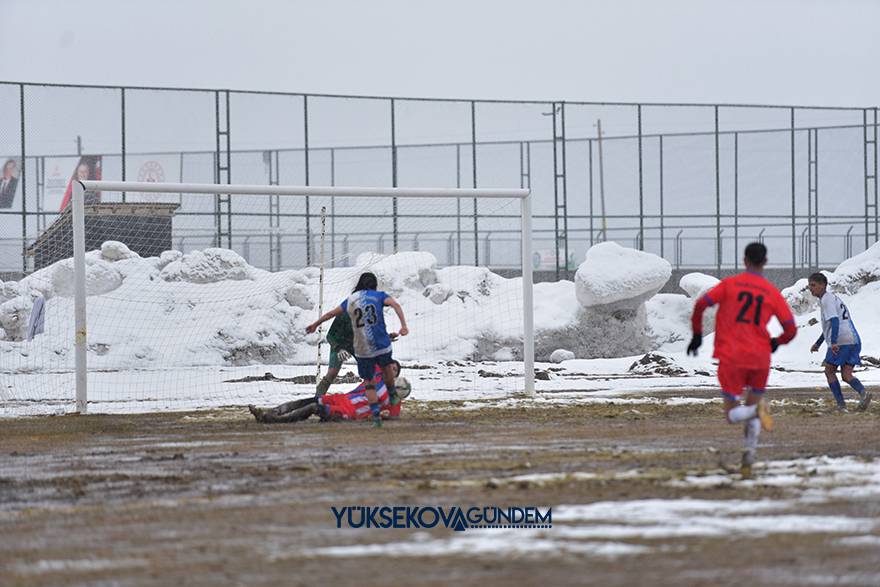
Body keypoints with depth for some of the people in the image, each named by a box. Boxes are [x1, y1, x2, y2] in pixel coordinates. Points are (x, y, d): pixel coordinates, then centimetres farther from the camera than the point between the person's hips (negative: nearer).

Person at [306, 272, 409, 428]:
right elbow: (395, 305, -15)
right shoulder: (379, 296, 3)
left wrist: (315, 324, 34)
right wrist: (404, 326, -24)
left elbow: (331, 313, 19)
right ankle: (392, 394, 49)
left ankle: (376, 415, 1)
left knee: (368, 382, 11)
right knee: (387, 366, 31)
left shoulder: (351, 300, 9)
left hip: (362, 349, 1)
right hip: (382, 345, -1)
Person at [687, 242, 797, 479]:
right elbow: (791, 329, 2)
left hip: (731, 357, -2)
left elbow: (700, 305, -7)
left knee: (732, 414, 3)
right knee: (751, 410, 18)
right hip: (760, 357, 2)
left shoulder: (729, 284, 1)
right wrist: (776, 342, 23)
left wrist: (697, 335, 7)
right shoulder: (773, 293, 4)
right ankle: (748, 460, 5)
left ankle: (757, 410, -30)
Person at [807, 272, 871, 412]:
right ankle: (863, 392, -21)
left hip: (841, 342, -9)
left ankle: (841, 405, -4)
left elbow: (834, 320, -20)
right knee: (846, 375, 4)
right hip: (854, 340, 9)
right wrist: (818, 343, 42)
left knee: (829, 371, 3)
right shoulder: (832, 298, 26)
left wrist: (833, 342, -28)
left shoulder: (826, 300, -5)